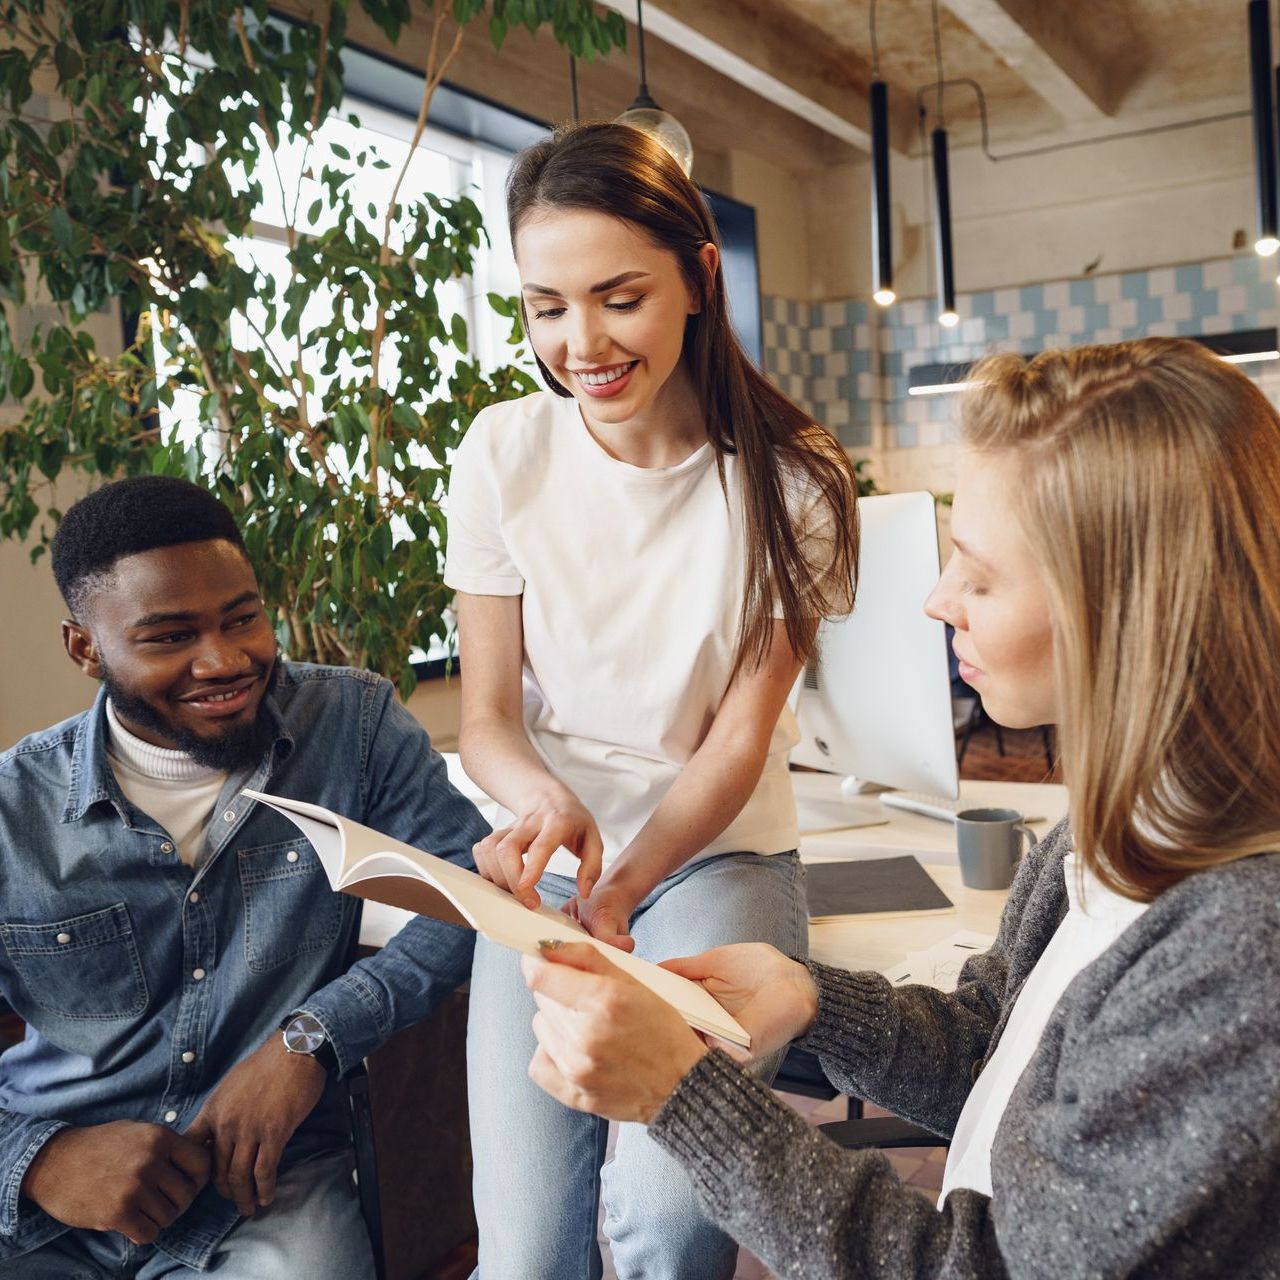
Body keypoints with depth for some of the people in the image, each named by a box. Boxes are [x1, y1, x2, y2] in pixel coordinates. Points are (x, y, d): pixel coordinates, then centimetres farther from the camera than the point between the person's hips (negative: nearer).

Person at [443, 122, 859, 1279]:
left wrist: (626, 883, -24)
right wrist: (547, 805, -25)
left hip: (718, 848, -1)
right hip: (551, 854, 1)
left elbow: (740, 735, -7)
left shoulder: (789, 480, -9)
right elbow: (487, 717, -2)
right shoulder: (504, 454, -6)